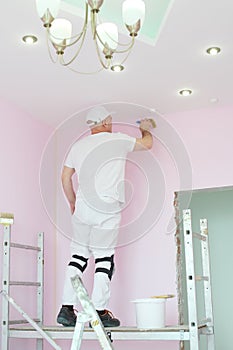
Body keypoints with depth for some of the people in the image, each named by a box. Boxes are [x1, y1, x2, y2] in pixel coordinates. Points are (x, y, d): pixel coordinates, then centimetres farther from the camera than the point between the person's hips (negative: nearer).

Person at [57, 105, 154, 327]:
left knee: (78, 256, 10)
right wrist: (145, 129, 35)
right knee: (104, 259, 1)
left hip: (82, 208, 5)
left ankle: (66, 309, 8)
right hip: (107, 210, -4)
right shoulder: (117, 140, 0)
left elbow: (65, 178, 13)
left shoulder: (78, 146, 12)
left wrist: (72, 203, 25)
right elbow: (147, 144, 15)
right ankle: (99, 312, 5)